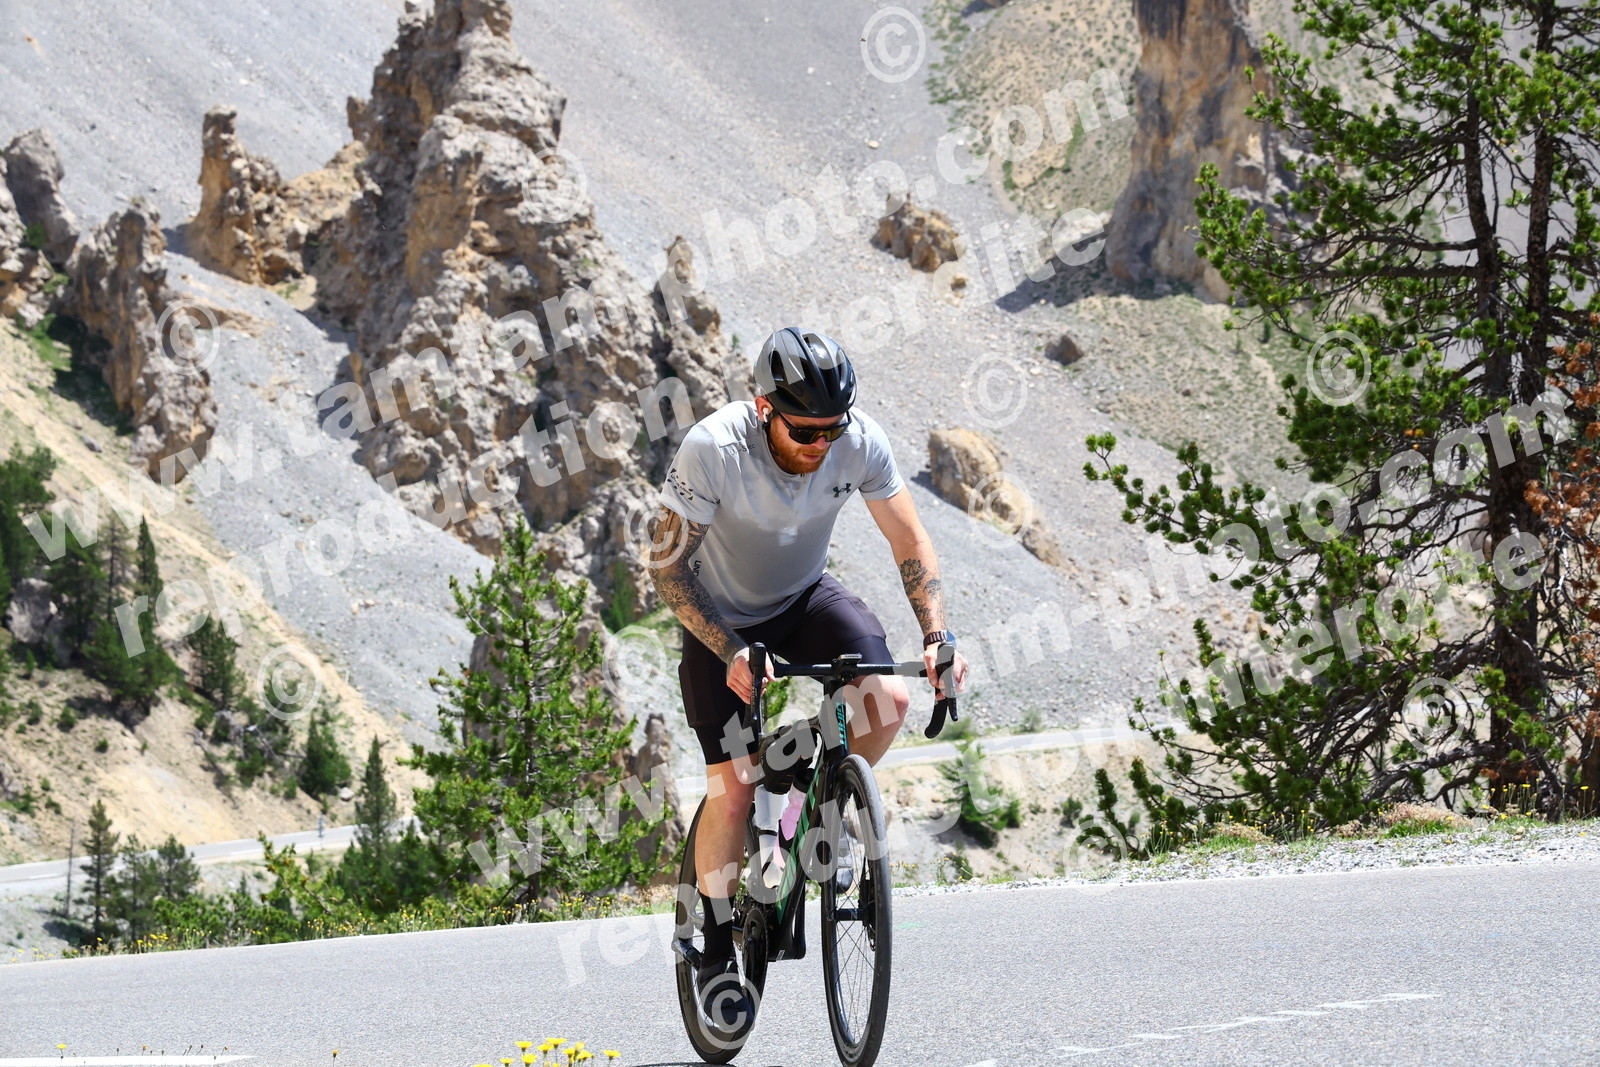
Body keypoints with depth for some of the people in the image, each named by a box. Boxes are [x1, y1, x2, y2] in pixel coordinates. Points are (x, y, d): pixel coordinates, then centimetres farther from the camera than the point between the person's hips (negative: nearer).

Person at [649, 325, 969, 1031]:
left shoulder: (859, 443, -24)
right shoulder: (714, 450, -33)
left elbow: (910, 542, -11)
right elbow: (667, 566, -24)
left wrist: (937, 636, -23)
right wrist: (732, 654, -31)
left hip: (805, 600, 3)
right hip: (722, 621, -3)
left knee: (887, 699, -23)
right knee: (733, 785, -11)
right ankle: (715, 946, 8)